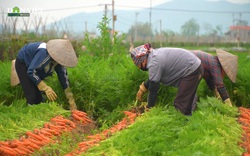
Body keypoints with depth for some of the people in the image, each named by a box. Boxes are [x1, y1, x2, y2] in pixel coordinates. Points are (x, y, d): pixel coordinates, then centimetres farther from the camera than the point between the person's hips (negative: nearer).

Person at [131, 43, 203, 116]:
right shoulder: (155, 54, 8)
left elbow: (153, 89, -16)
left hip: (191, 71, -10)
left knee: (180, 104, -8)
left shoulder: (154, 63, -21)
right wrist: (142, 88, 23)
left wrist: (148, 108, -5)